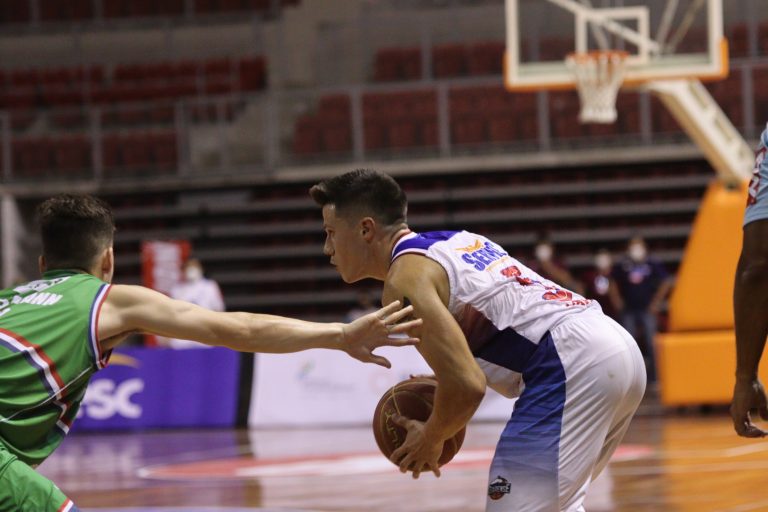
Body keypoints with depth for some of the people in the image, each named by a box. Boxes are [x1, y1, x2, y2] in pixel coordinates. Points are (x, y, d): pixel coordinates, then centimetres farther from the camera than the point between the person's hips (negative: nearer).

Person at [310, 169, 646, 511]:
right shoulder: (459, 241, 23)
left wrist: (431, 438, 4)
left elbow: (467, 387, -15)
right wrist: (441, 388, 27)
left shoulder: (405, 278, -6)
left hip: (571, 367, -10)